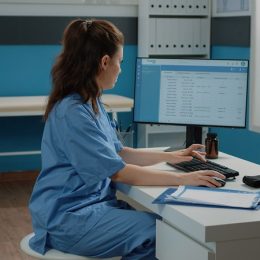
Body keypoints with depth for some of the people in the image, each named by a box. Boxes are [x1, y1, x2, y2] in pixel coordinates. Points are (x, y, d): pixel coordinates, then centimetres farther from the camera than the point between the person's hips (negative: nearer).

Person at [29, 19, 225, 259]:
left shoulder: (91, 104, 9)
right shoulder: (73, 113, -22)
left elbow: (117, 153, 17)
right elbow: (119, 172, -22)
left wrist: (170, 156, 15)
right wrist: (183, 179, -19)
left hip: (93, 202, 9)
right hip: (68, 219, -9)